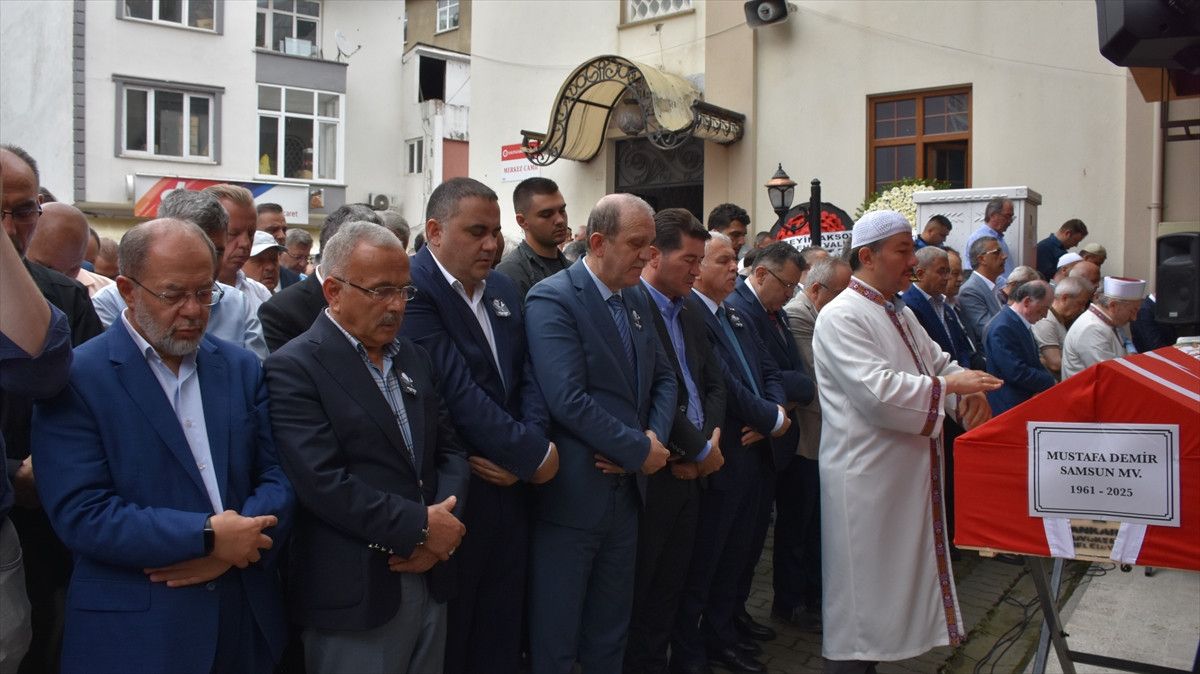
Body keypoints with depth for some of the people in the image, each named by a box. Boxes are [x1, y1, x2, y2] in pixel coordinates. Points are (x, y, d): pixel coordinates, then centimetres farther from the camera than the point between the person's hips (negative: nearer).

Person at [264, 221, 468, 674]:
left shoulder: (414, 358, 10)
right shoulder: (294, 368, -12)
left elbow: (449, 450, 9)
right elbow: (323, 483, -20)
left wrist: (440, 530, -8)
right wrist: (420, 526, -15)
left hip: (429, 582, 6)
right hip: (353, 596, -6)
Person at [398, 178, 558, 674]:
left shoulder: (504, 289, 10)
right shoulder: (411, 289, -15)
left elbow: (526, 377, 8)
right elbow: (458, 392, -22)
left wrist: (529, 446, -10)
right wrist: (534, 454, -14)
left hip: (510, 488, 7)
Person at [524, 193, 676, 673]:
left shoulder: (636, 305, 11)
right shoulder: (553, 299, -16)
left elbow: (663, 378, 14)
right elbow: (568, 400, -24)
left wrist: (656, 437, -6)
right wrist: (641, 450, -16)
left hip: (624, 487, 8)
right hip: (572, 494, -8)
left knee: (610, 635, 20)